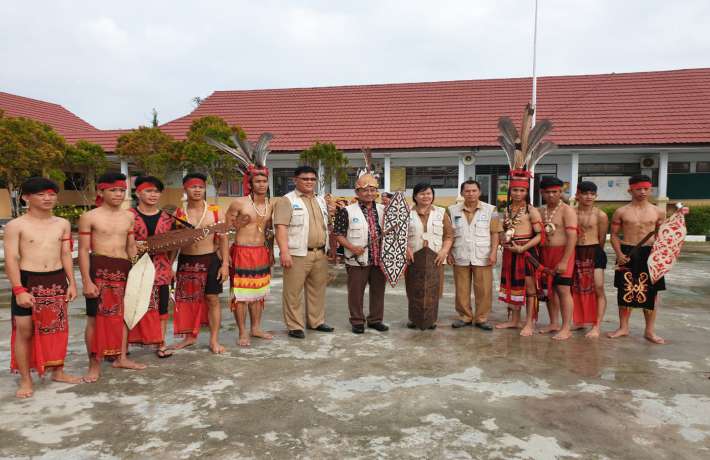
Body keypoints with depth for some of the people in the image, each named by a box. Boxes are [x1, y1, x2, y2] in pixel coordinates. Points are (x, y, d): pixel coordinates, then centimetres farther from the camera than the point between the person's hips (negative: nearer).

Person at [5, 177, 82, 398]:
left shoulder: (62, 224, 7)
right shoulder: (16, 225, -6)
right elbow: (11, 260, -9)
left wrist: (71, 283, 4)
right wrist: (19, 290, -16)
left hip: (57, 280, 4)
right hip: (28, 281, -4)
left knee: (58, 328, 11)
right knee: (25, 331, 3)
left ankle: (58, 371, 26)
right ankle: (25, 380, 16)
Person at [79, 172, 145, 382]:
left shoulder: (129, 217, 11)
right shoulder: (89, 217, -3)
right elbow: (84, 251, -4)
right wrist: (87, 281, -11)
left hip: (124, 268, 5)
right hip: (99, 268, -5)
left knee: (123, 314, 12)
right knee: (96, 317, 0)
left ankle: (121, 357, 25)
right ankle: (95, 364, 12)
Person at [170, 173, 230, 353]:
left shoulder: (215, 211, -1)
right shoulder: (178, 213, 3)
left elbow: (223, 238, 0)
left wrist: (225, 264, -6)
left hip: (210, 259, -2)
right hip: (186, 260, 2)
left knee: (212, 299, 1)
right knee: (186, 299, 9)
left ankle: (214, 340, 11)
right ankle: (190, 337, 27)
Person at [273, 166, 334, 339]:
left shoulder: (321, 201, 17)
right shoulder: (287, 200, -5)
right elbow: (281, 227, -13)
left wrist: (328, 249, 17)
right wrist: (284, 252, -21)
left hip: (320, 254, 6)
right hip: (297, 254, -6)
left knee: (317, 290, 13)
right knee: (293, 291, -1)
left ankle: (316, 321, 26)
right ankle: (295, 326, 9)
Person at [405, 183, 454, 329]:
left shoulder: (441, 213, 7)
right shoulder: (407, 213, 5)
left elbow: (449, 235, 6)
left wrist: (444, 250, -9)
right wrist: (405, 248, -11)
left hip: (435, 258, 0)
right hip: (413, 257, 0)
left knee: (433, 289, 2)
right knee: (414, 289, 3)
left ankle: (431, 319, 14)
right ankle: (413, 318, 16)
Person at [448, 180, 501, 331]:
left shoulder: (490, 210, 2)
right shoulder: (452, 210, 6)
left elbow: (495, 233, 1)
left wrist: (493, 252, -8)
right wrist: (449, 253, 3)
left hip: (482, 257, -1)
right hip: (460, 257, 1)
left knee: (484, 289, 1)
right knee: (462, 289, 7)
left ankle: (481, 318, 12)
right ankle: (465, 317, 19)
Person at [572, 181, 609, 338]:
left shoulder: (600, 215, -5)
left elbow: (602, 239, 2)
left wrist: (594, 252, 8)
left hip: (594, 252, -4)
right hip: (575, 252, 4)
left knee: (598, 288, -7)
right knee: (576, 288, 12)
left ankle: (596, 327, -2)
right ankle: (579, 320, 30)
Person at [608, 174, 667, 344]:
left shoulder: (657, 212, 4)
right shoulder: (621, 212, 0)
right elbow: (615, 235, 2)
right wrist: (619, 254, -10)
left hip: (649, 254, 1)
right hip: (627, 254, -1)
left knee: (651, 292, 5)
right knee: (625, 291, 5)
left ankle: (650, 331, 17)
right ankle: (623, 328, 19)